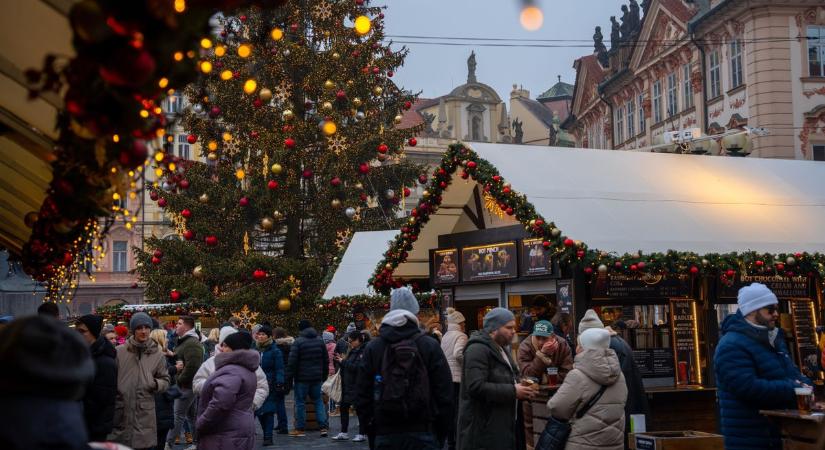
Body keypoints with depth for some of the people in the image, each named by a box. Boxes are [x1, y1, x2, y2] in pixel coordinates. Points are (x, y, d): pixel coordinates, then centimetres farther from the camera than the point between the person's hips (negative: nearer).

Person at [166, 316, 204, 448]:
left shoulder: (192, 343, -18)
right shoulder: (184, 341, 16)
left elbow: (192, 366, -27)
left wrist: (180, 379, -17)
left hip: (187, 384, -10)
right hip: (185, 384, 10)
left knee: (178, 415, -6)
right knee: (190, 414, 15)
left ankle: (168, 443, -2)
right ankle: (198, 441, 21)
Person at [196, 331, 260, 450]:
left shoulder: (231, 371, -19)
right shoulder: (246, 369, 16)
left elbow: (219, 404, -29)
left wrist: (200, 426, -17)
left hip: (226, 438, -10)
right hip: (239, 434, 10)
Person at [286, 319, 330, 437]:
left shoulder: (298, 342, -11)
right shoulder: (320, 341, 7)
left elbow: (292, 362, -13)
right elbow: (326, 360, 13)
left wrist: (289, 378, -7)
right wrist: (324, 375, 21)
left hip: (302, 378, -5)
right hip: (317, 377, 5)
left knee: (300, 402, 4)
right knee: (318, 400, 13)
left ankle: (300, 429, 8)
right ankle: (324, 426, 5)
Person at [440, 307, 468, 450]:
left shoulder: (445, 336, 12)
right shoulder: (461, 336, -10)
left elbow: (443, 355, 10)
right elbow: (457, 354, -24)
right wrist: (466, 363, -10)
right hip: (458, 377, -7)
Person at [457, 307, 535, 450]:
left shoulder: (502, 349, 17)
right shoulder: (478, 349, -16)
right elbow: (476, 387, -26)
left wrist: (521, 389, 6)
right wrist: (513, 391, -22)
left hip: (504, 426, 10)